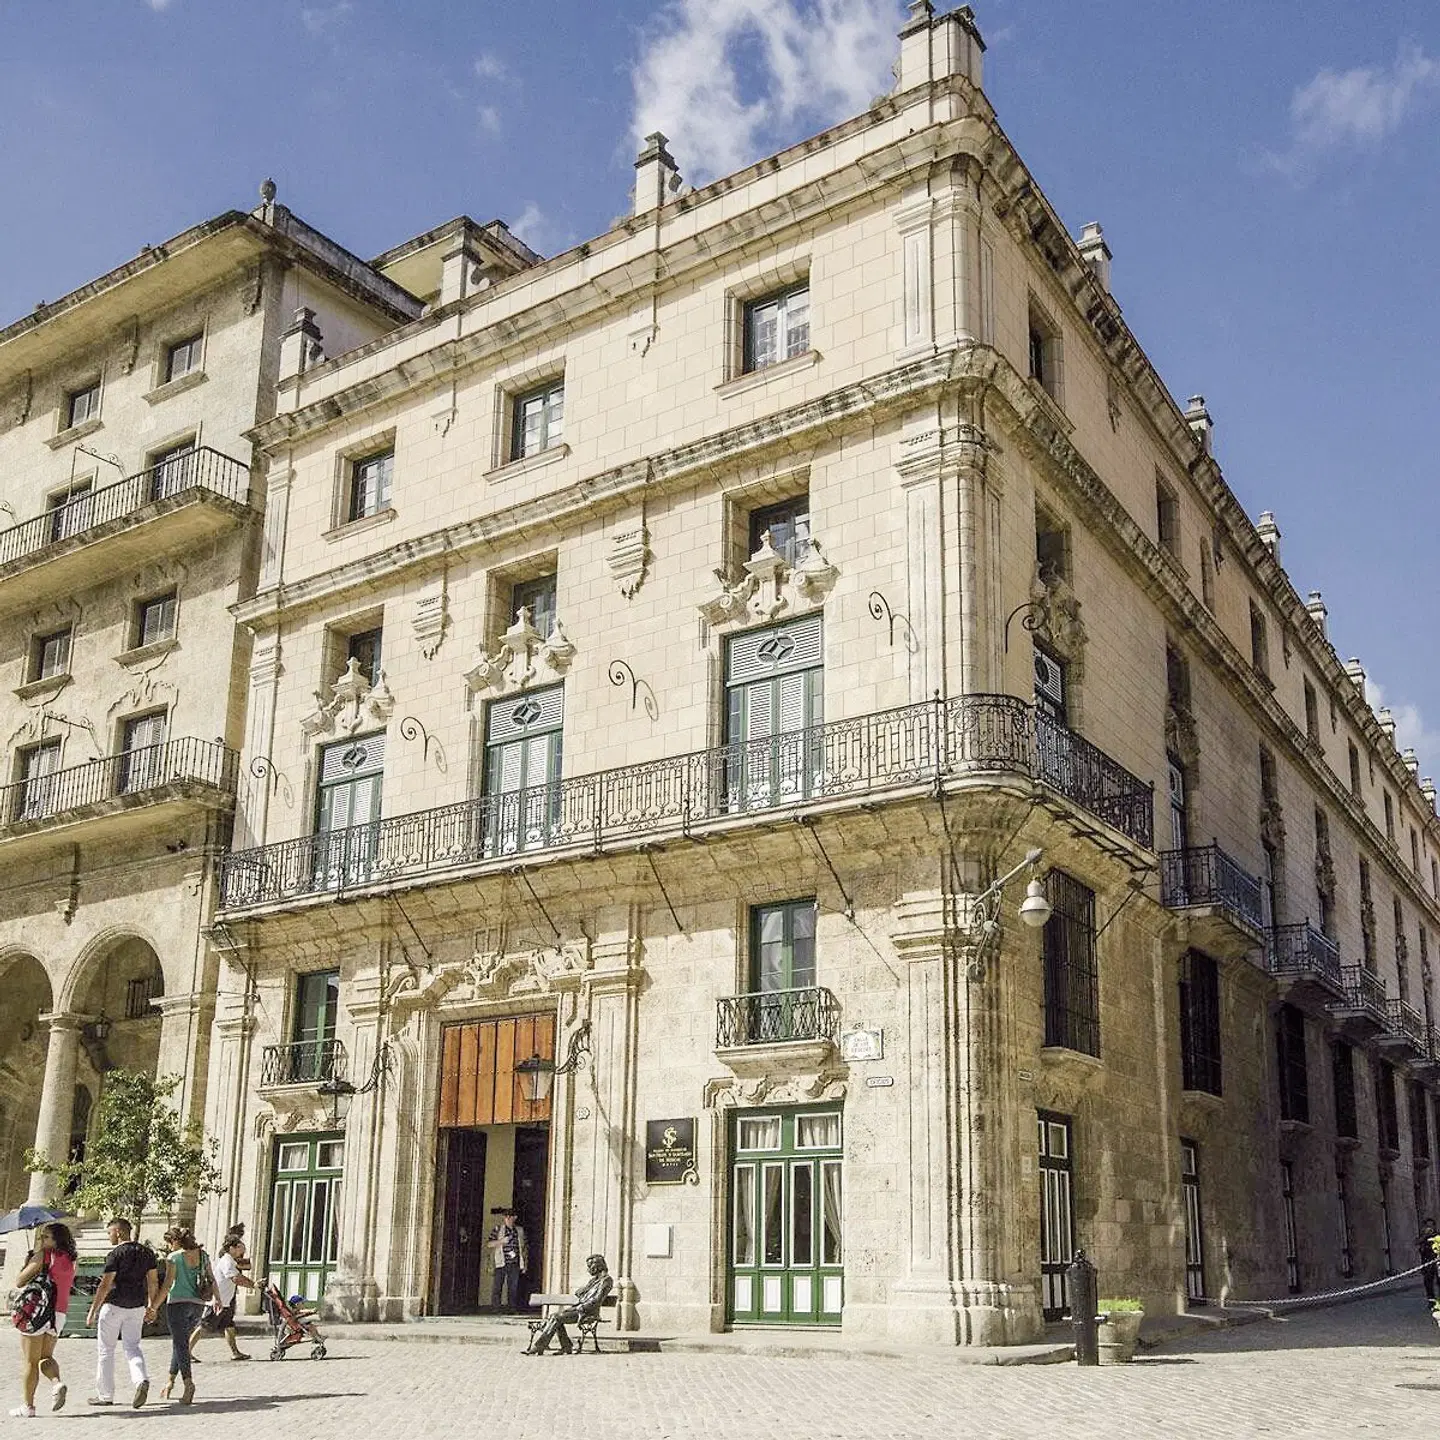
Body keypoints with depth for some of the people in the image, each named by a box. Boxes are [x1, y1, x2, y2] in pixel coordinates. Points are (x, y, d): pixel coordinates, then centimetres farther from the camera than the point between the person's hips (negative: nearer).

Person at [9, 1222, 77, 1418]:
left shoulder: (43, 1256, -11)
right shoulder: (69, 1260, 9)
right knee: (45, 1356, 20)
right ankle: (57, 1383, -7)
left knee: (30, 1361, 5)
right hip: (59, 1314, 6)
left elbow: (19, 1281, -11)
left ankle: (28, 1406, 8)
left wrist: (28, 1262, 4)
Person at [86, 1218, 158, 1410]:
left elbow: (105, 1285, -17)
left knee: (105, 1349, 9)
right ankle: (141, 1380, -14)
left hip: (114, 1305, -5)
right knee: (132, 1347, 11)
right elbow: (153, 1281, 10)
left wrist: (93, 1310, -12)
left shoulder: (116, 1254, -13)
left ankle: (105, 1395, 14)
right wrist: (151, 1304, 21)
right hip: (137, 1306, 5)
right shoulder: (147, 1252, 6)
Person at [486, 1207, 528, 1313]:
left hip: (515, 1264, 2)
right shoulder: (498, 1229, 6)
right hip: (501, 1263, -2)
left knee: (514, 1287, 2)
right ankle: (495, 1308, 0)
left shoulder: (519, 1230, 14)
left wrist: (525, 1264, 12)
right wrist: (501, 1241, -14)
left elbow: (524, 1248, 17)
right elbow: (489, 1244, 0)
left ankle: (513, 1308, 7)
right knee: (497, 1286, -4)